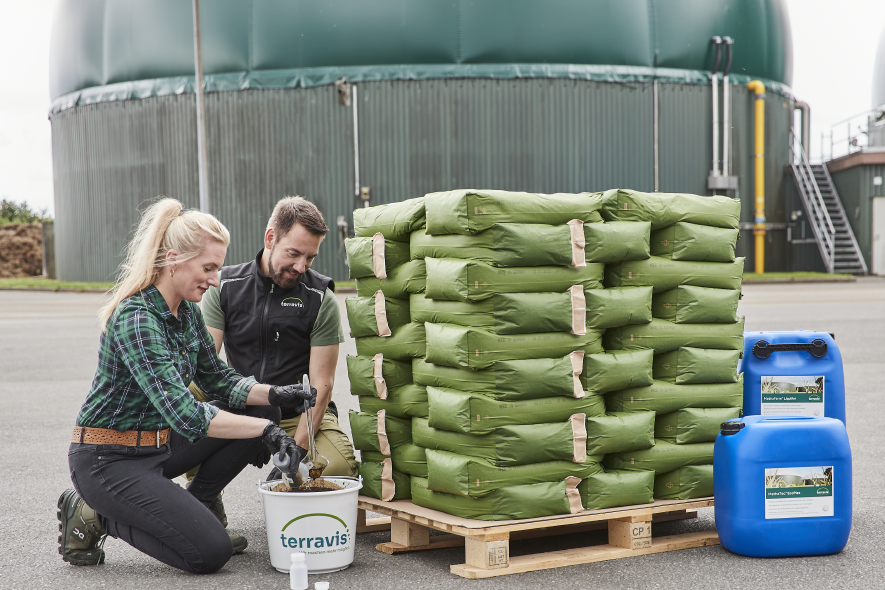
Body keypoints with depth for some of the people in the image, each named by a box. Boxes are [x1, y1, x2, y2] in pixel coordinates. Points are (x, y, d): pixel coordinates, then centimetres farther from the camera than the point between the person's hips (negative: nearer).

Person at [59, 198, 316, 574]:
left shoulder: (188, 311, 2)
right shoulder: (135, 318, -26)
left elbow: (217, 379, 10)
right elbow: (184, 414, -32)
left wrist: (274, 394, -8)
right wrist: (265, 431, -29)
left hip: (159, 443, 9)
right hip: (109, 459, -9)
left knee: (262, 410, 0)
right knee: (210, 552, -17)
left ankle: (187, 511, 8)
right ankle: (95, 516, 1)